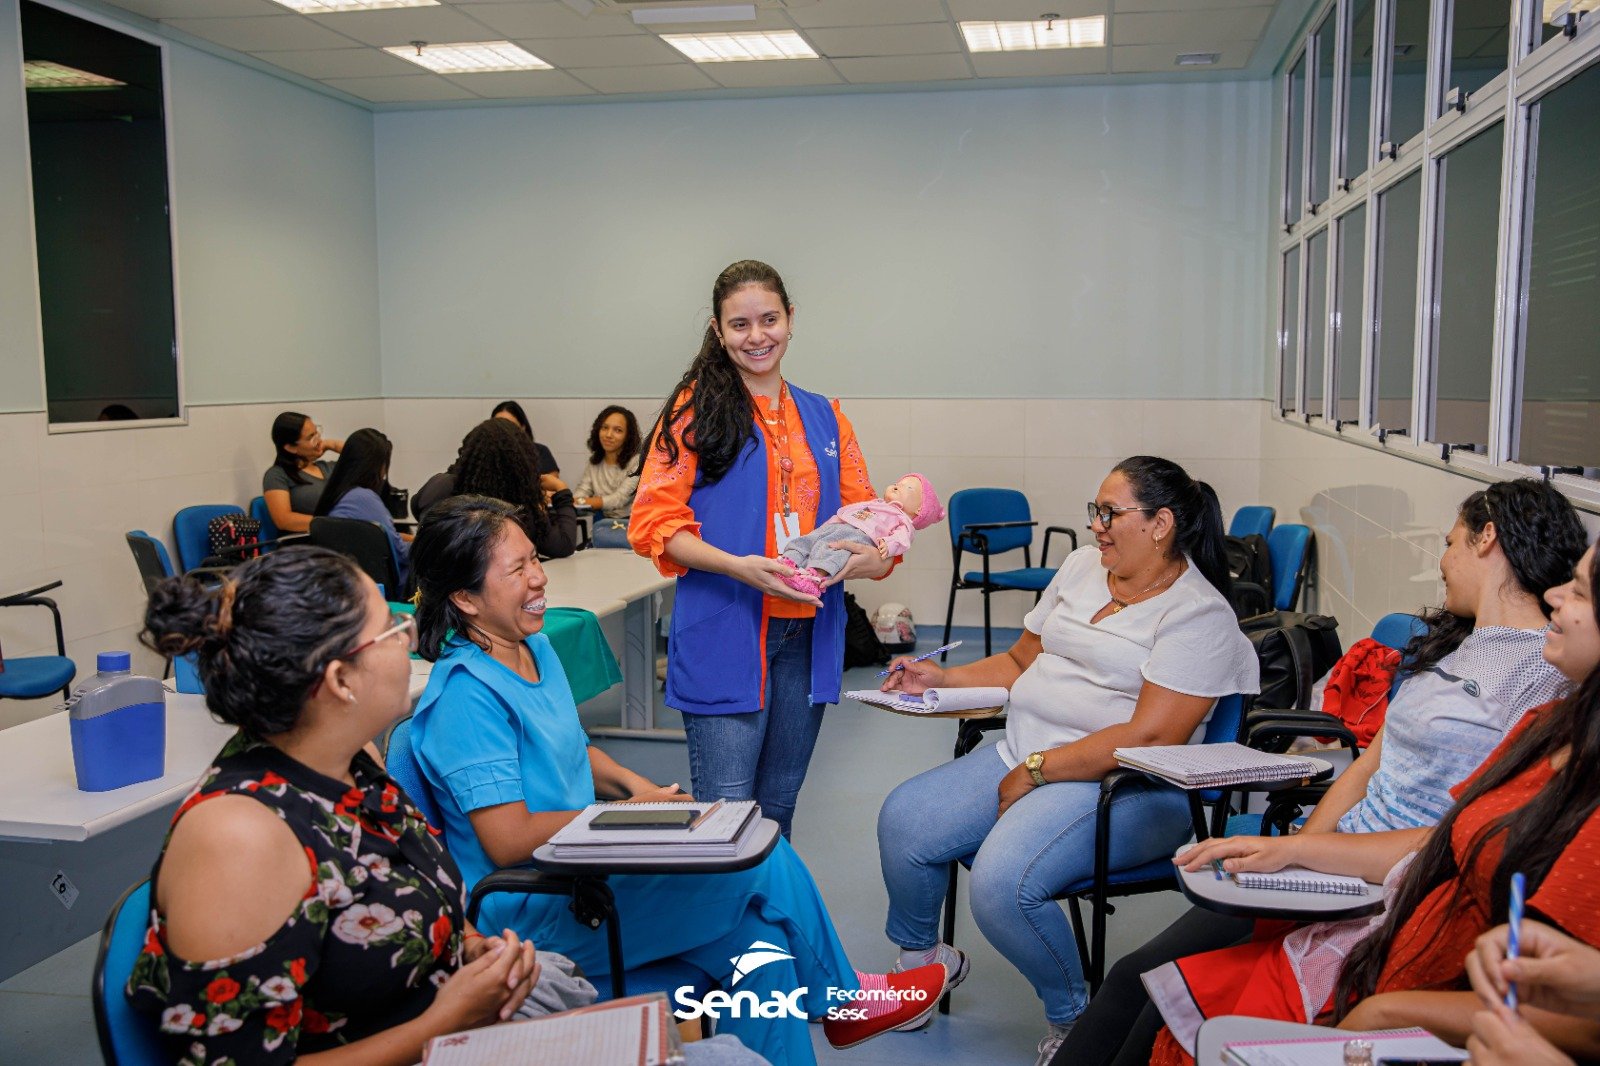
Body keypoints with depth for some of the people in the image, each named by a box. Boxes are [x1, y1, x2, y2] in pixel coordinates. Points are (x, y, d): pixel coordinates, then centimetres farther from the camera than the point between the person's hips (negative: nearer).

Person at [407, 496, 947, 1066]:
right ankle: (841, 996, 16)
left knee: (759, 931, -8)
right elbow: (509, 840, -23)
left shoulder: (535, 646, 8)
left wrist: (634, 783, 0)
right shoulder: (466, 694, -21)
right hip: (535, 916, -8)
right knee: (764, 858, -10)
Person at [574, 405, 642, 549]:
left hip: (632, 524, -4)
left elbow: (620, 499, -14)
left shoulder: (637, 462, -3)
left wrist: (584, 502, -22)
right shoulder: (594, 463, 14)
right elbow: (579, 494, 1)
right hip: (604, 524, 4)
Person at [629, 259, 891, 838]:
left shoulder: (825, 418, 13)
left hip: (807, 635, 5)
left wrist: (873, 555, -9)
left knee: (779, 806, 15)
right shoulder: (696, 409, -1)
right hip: (724, 634, -4)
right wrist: (736, 566, -23)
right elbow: (654, 519, -8)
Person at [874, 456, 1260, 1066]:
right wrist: (941, 679, 6)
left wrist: (1036, 770, -19)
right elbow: (1021, 661, 21)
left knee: (1002, 881, -30)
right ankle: (921, 961, 18)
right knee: (903, 819, -9)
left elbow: (1149, 738, -20)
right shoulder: (1083, 566, 13)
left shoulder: (1199, 616, -11)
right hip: (1022, 759, 8)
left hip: (1123, 788, -7)